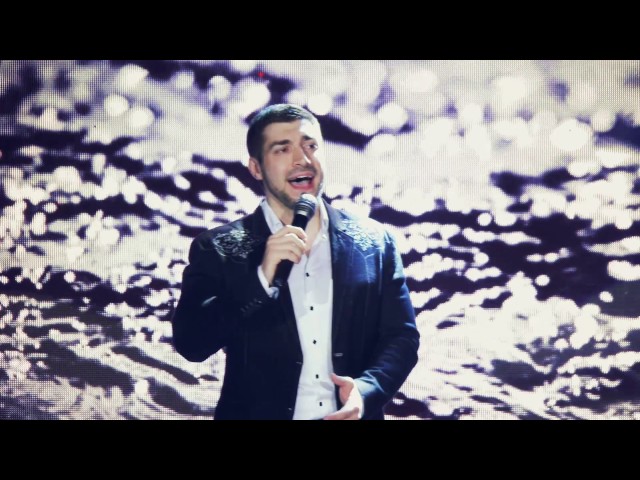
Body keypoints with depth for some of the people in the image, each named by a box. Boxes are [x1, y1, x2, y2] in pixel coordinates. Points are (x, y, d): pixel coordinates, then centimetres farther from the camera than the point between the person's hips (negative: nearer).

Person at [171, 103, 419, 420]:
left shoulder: (374, 242, -2)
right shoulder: (218, 249, -7)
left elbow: (402, 336, 1)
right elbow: (190, 344, -14)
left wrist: (367, 390, -17)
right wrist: (262, 278, -25)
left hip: (350, 415, 2)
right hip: (258, 412, -1)